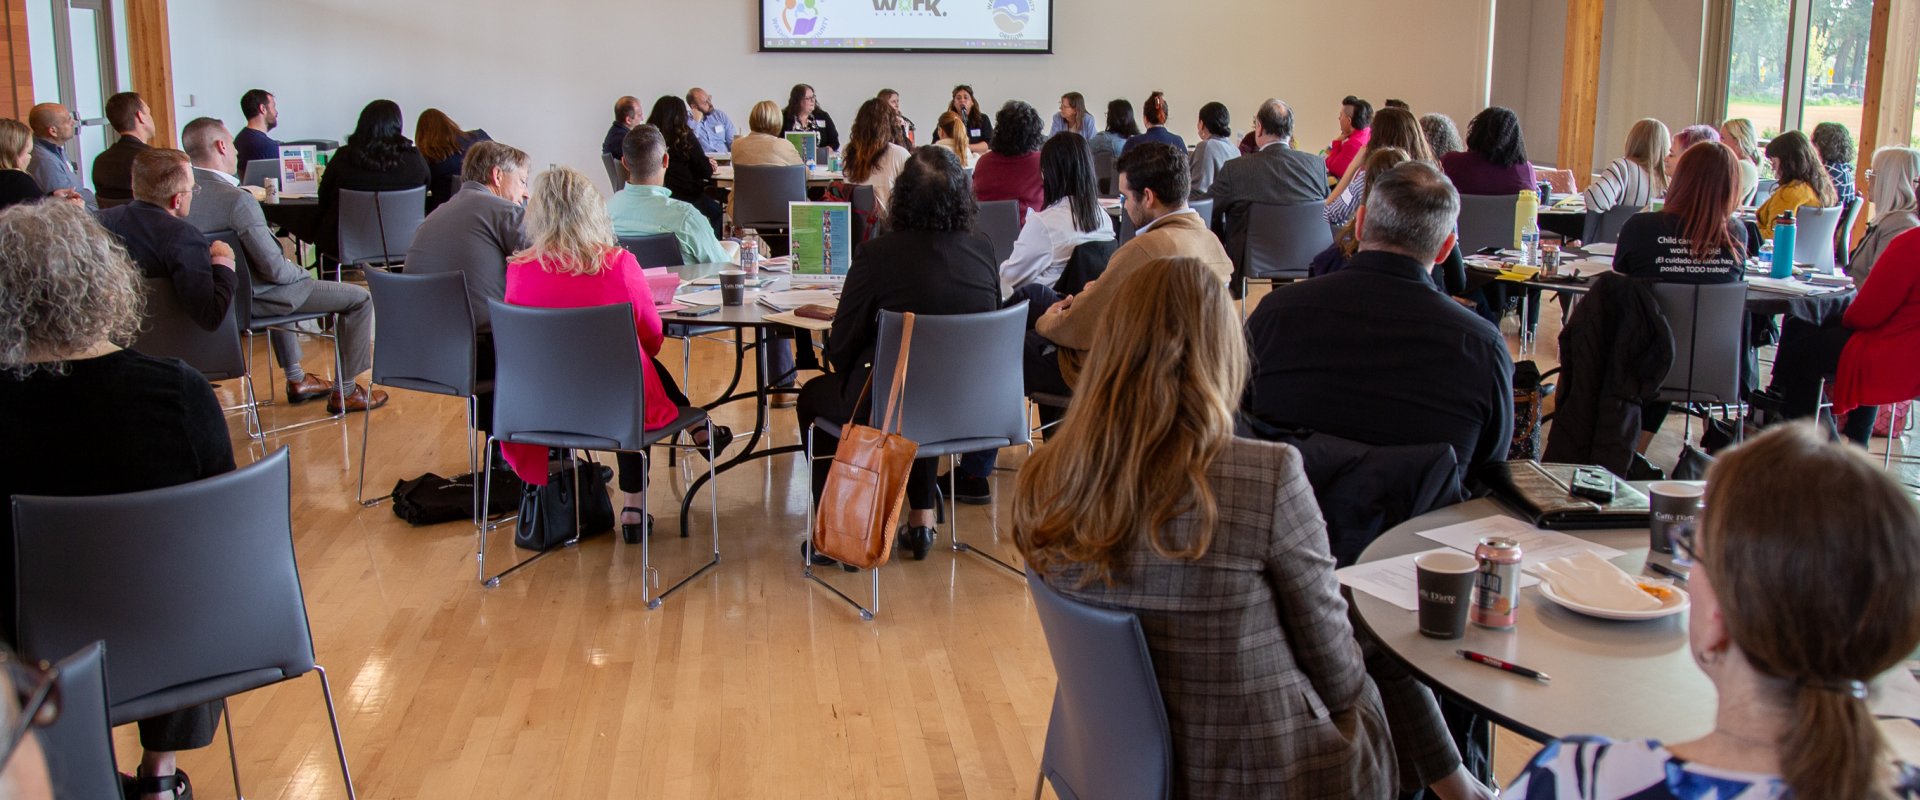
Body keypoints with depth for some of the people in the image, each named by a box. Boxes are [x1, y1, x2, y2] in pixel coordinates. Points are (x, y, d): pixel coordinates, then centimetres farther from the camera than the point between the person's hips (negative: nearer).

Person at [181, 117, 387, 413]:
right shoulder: (237, 200, -30)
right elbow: (274, 268, -27)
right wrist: (302, 272, -5)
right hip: (254, 299, -9)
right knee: (360, 298, 2)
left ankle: (296, 379, 45)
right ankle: (346, 392, 11)